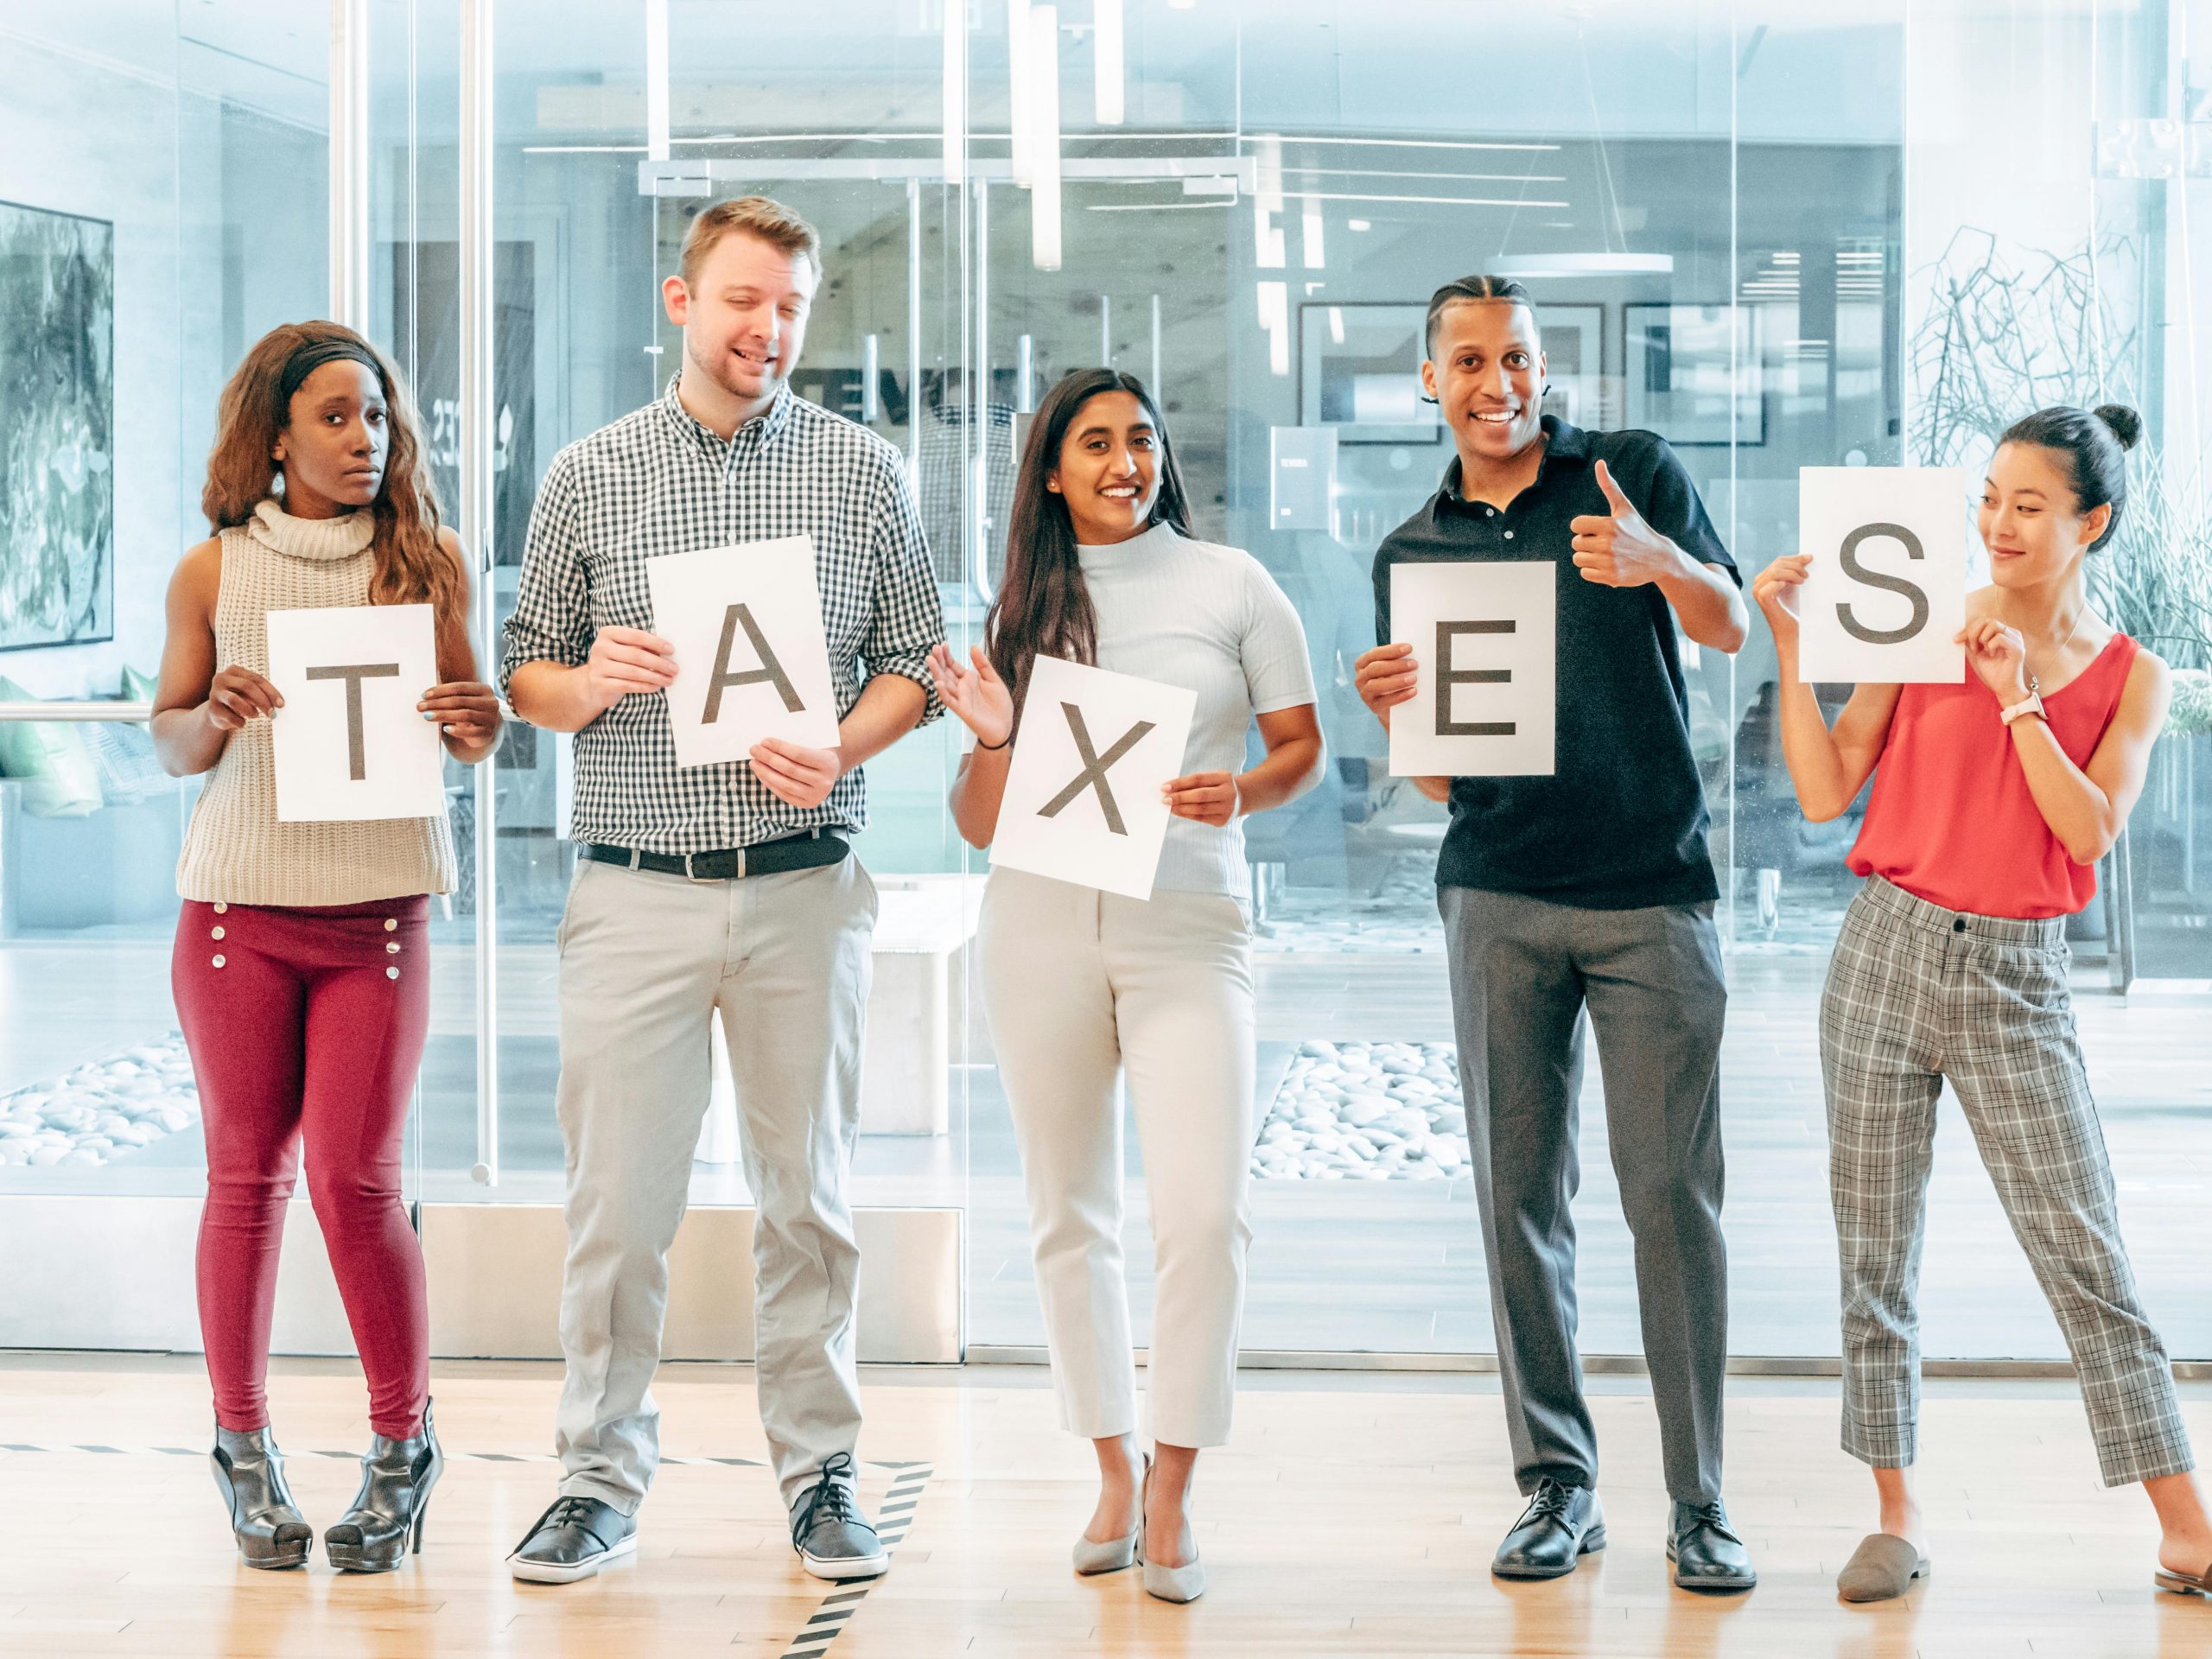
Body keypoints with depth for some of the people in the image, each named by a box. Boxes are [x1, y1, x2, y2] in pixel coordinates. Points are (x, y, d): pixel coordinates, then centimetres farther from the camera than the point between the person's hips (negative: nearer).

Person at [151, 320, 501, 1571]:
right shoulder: (214, 573, 3)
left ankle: (405, 1444, 14)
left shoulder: (427, 562, 3)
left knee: (357, 1182, -2)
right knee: (248, 1177, 6)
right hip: (238, 908, 1)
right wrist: (217, 718, -12)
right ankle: (246, 1445, 20)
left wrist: (478, 727, -13)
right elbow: (169, 741, 10)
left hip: (378, 910, -1)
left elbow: (472, 732, 9)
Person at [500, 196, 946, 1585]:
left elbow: (915, 659, 7)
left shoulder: (865, 472, 7)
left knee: (809, 1192, 6)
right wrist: (590, 681, -12)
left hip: (805, 885, 0)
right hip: (635, 886, 0)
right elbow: (527, 677, 10)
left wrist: (842, 752, -11)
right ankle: (603, 1477, 11)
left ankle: (820, 1471, 16)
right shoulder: (589, 477, 7)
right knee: (617, 1195, 0)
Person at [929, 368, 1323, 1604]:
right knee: (1071, 1215, 7)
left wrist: (1241, 792, -13)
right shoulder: (1021, 611, 10)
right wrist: (992, 739, -10)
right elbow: (980, 825, 10)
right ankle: (1115, 1475, 20)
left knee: (1205, 1213, -14)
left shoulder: (1232, 584, 6)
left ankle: (1173, 1495, -4)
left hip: (1190, 931, -2)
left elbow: (1303, 747, 8)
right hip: (1042, 931, 2)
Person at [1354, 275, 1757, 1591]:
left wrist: (1660, 561, -27)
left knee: (1673, 1188, -5)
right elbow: (1437, 778, 14)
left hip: (1654, 887, -3)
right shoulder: (1413, 554, 13)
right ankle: (1559, 1484, 11)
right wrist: (1393, 709, -8)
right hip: (1501, 894, 3)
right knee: (1519, 1190, 2)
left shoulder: (1637, 473, 5)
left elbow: (1732, 628, -7)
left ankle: (1700, 1499, 2)